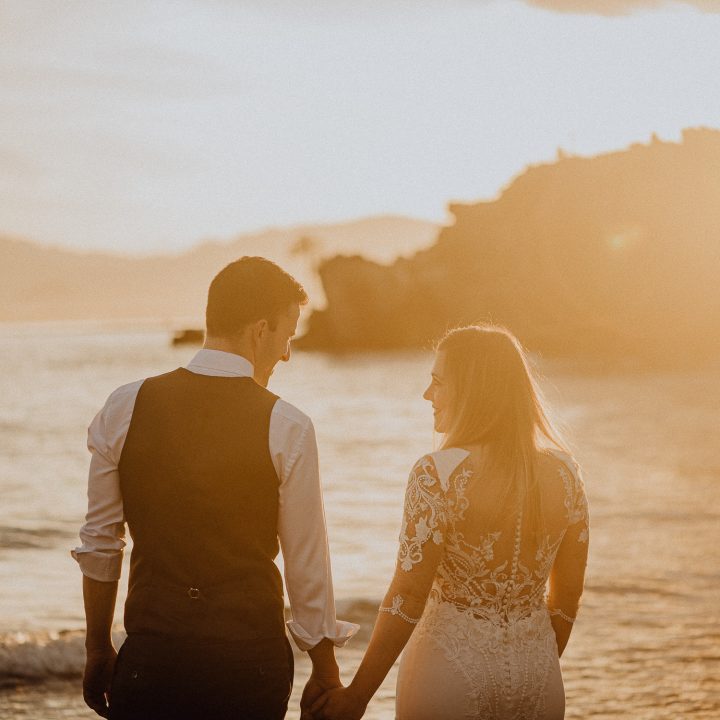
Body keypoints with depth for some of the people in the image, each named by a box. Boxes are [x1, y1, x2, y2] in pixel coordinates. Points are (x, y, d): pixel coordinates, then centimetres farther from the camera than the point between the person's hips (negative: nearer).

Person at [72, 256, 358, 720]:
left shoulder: (125, 408, -1)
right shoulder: (287, 428, -7)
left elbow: (99, 543, 5)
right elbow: (307, 564, -3)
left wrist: (98, 650, 16)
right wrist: (326, 673, 9)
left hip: (151, 653, 1)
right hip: (252, 655, -1)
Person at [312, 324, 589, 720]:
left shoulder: (438, 474, -15)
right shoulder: (563, 472, 0)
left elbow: (407, 597, -15)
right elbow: (568, 596, 8)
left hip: (450, 673, -4)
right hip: (537, 681, 4)